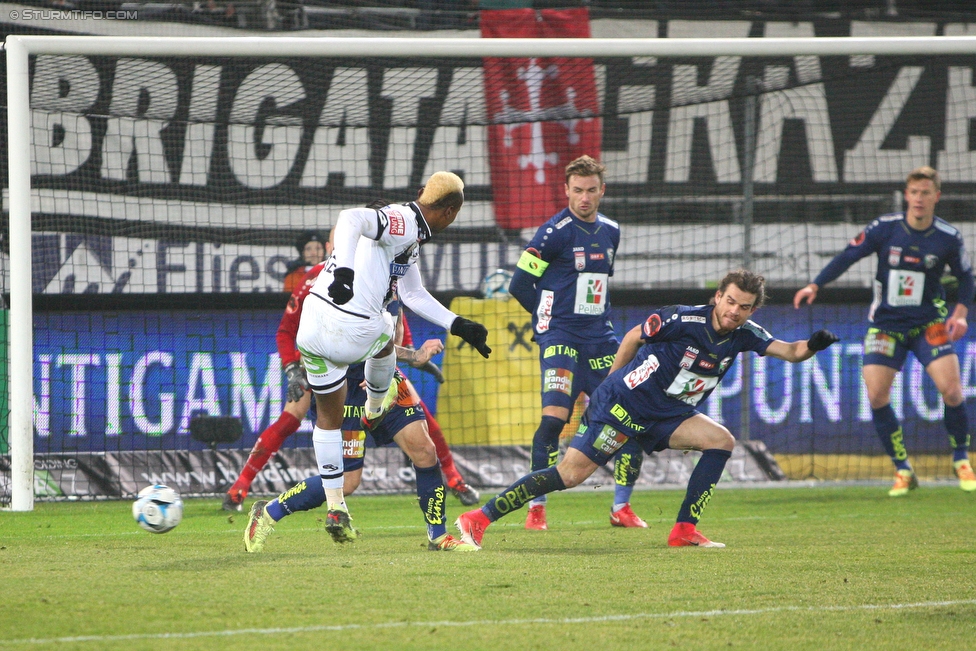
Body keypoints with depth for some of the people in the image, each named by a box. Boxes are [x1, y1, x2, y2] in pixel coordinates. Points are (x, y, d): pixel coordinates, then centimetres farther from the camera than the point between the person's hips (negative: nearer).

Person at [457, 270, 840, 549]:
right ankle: (479, 518, -13)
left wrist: (812, 346, -22)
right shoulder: (683, 320, -17)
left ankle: (685, 531, -7)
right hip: (624, 404, -7)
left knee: (721, 441, -11)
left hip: (666, 417, 7)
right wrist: (611, 385, 4)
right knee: (570, 473, -16)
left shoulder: (744, 335, 1)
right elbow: (634, 336, -4)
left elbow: (791, 352, 0)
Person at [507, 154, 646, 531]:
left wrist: (597, 318, 14)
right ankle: (536, 508, -12)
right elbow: (519, 284, -5)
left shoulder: (610, 232, 12)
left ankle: (621, 507, 12)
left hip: (599, 336, 7)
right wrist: (551, 317, 3)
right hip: (560, 335, -7)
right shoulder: (554, 232, -9)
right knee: (554, 416, -20)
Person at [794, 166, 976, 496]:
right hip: (886, 323, 1)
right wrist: (815, 286, -13)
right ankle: (903, 471, 2)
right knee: (876, 395, -12)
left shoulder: (948, 238, -7)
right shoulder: (884, 228, -9)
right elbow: (848, 256, -4)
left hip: (929, 323, -1)